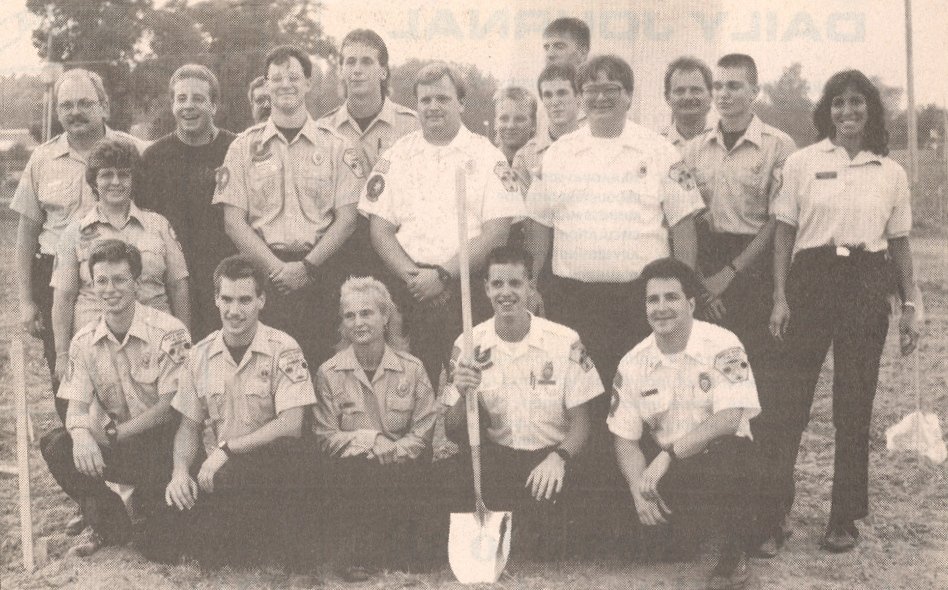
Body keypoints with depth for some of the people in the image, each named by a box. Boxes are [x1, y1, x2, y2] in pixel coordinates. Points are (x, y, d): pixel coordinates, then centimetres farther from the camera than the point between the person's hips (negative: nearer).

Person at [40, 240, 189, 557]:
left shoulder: (169, 333, -14)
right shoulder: (84, 341, 2)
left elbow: (170, 407, -16)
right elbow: (76, 406, -3)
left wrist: (111, 433, -19)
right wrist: (81, 434, -27)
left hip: (160, 444, -4)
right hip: (114, 447, 4)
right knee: (56, 446, -21)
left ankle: (146, 515, 2)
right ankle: (110, 526, -1)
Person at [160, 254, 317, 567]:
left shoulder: (283, 350, -7)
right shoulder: (201, 354, 7)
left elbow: (290, 425, -17)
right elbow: (189, 427, 11)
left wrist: (226, 448, -19)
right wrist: (181, 471, -9)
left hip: (275, 464, -4)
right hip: (222, 467, 4)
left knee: (231, 475, -38)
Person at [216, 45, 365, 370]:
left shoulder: (337, 148, 9)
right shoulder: (244, 147, 10)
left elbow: (347, 218, 3)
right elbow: (233, 221, 4)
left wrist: (307, 266, -9)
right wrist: (276, 267, -9)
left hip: (320, 273, 0)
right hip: (262, 274, 0)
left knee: (320, 362, -6)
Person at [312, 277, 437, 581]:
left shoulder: (412, 369, 5)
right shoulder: (329, 373, 5)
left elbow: (423, 434, -2)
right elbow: (326, 438, -2)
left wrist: (390, 451, -19)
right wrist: (369, 439, -17)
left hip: (401, 468, 1)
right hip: (352, 472, -1)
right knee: (357, 471, -30)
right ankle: (362, 554, -8)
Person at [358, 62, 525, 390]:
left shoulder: (487, 157, 6)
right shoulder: (396, 157, 13)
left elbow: (496, 231, -4)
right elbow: (380, 228, 7)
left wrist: (443, 275, -12)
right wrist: (412, 276, -9)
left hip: (467, 288, -1)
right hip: (410, 290, 2)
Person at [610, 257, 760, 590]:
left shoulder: (721, 347, -12)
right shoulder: (633, 364, 0)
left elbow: (729, 419, -24)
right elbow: (625, 439, 1)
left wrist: (669, 454, -29)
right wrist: (639, 491, -17)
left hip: (721, 454, -4)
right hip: (664, 465, 4)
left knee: (731, 457, -38)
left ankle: (733, 555, -9)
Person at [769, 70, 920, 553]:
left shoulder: (891, 173, 9)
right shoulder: (802, 163, 4)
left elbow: (900, 242, 12)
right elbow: (784, 232, 3)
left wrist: (910, 306, 7)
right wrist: (780, 297, -4)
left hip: (867, 286, 2)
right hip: (811, 278, -1)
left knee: (855, 405, 6)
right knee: (789, 398, -3)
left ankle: (845, 518, 15)